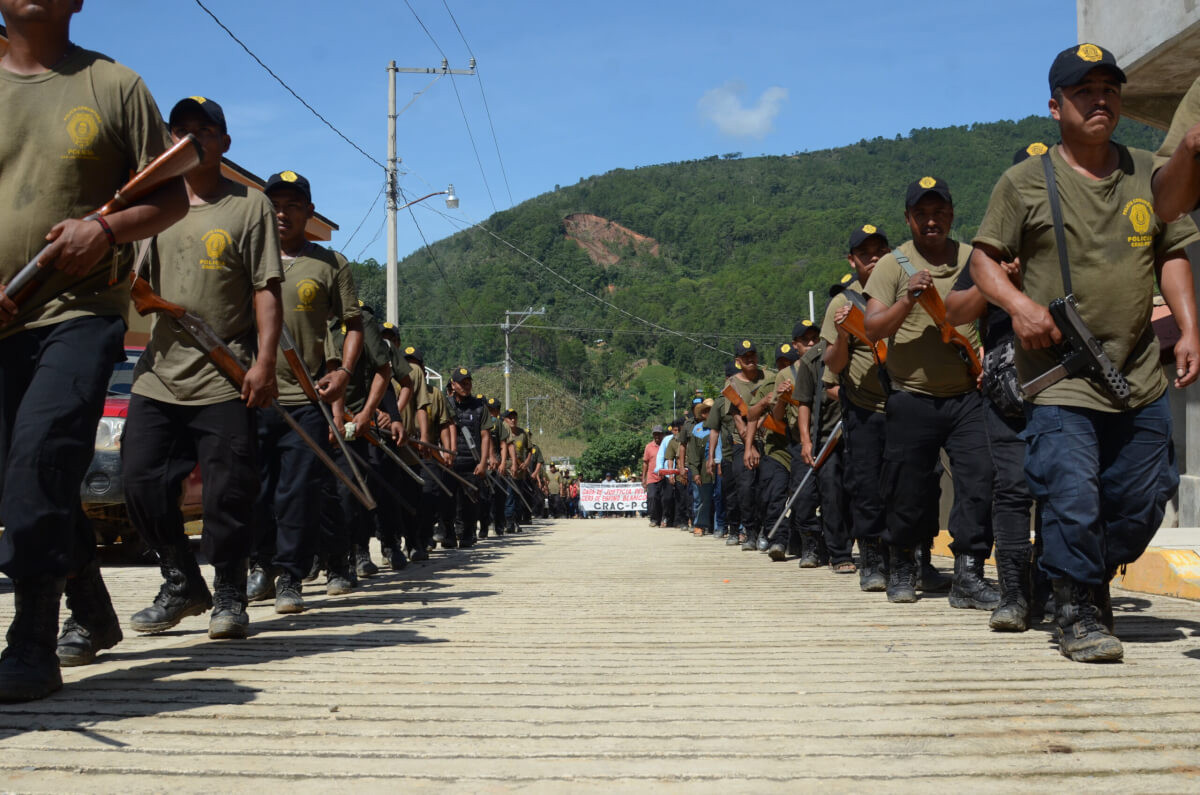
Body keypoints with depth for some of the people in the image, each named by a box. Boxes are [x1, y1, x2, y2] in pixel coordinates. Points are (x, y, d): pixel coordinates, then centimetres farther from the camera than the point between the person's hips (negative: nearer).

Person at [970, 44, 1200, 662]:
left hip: (1140, 378, 5)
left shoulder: (1150, 175, 12)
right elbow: (984, 257, 3)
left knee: (1141, 505, 9)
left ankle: (1095, 584, 35)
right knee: (1072, 499, -11)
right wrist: (1017, 303, -16)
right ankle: (1077, 612, 8)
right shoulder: (1024, 182, 0)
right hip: (1059, 377, -4)